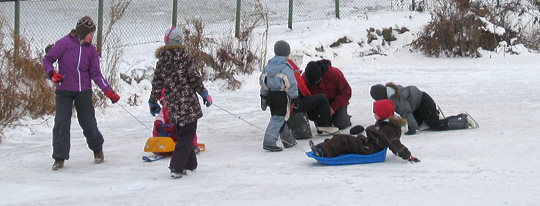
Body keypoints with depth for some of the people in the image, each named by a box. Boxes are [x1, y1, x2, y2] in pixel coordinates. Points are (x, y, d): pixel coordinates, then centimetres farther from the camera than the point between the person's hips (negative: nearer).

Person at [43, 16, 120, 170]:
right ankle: (59, 158, 1)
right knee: (61, 123, -9)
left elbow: (96, 74, 6)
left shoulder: (91, 49, 5)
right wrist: (52, 73, -19)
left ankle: (97, 149, 32)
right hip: (64, 90, -3)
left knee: (88, 123, 5)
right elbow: (47, 59, 0)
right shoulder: (64, 44, -7)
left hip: (84, 92, 3)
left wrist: (108, 91, -2)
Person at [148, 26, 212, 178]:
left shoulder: (162, 60, 6)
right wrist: (205, 94, 7)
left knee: (182, 134, 19)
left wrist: (153, 102, 21)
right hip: (188, 103, -5)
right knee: (187, 136, -2)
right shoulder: (185, 57, -7)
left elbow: (157, 83, 9)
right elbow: (195, 78, -7)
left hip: (173, 106, 5)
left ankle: (190, 164, 24)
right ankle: (177, 168, -10)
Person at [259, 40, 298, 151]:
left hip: (271, 95, 8)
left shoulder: (268, 66, 10)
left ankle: (288, 140, 28)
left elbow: (262, 81, 15)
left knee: (279, 118, 17)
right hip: (282, 96, -8)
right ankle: (269, 142, -17)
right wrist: (294, 97, -5)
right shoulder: (286, 67, -12)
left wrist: (263, 96, 20)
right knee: (279, 119, -7)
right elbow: (291, 84, -15)